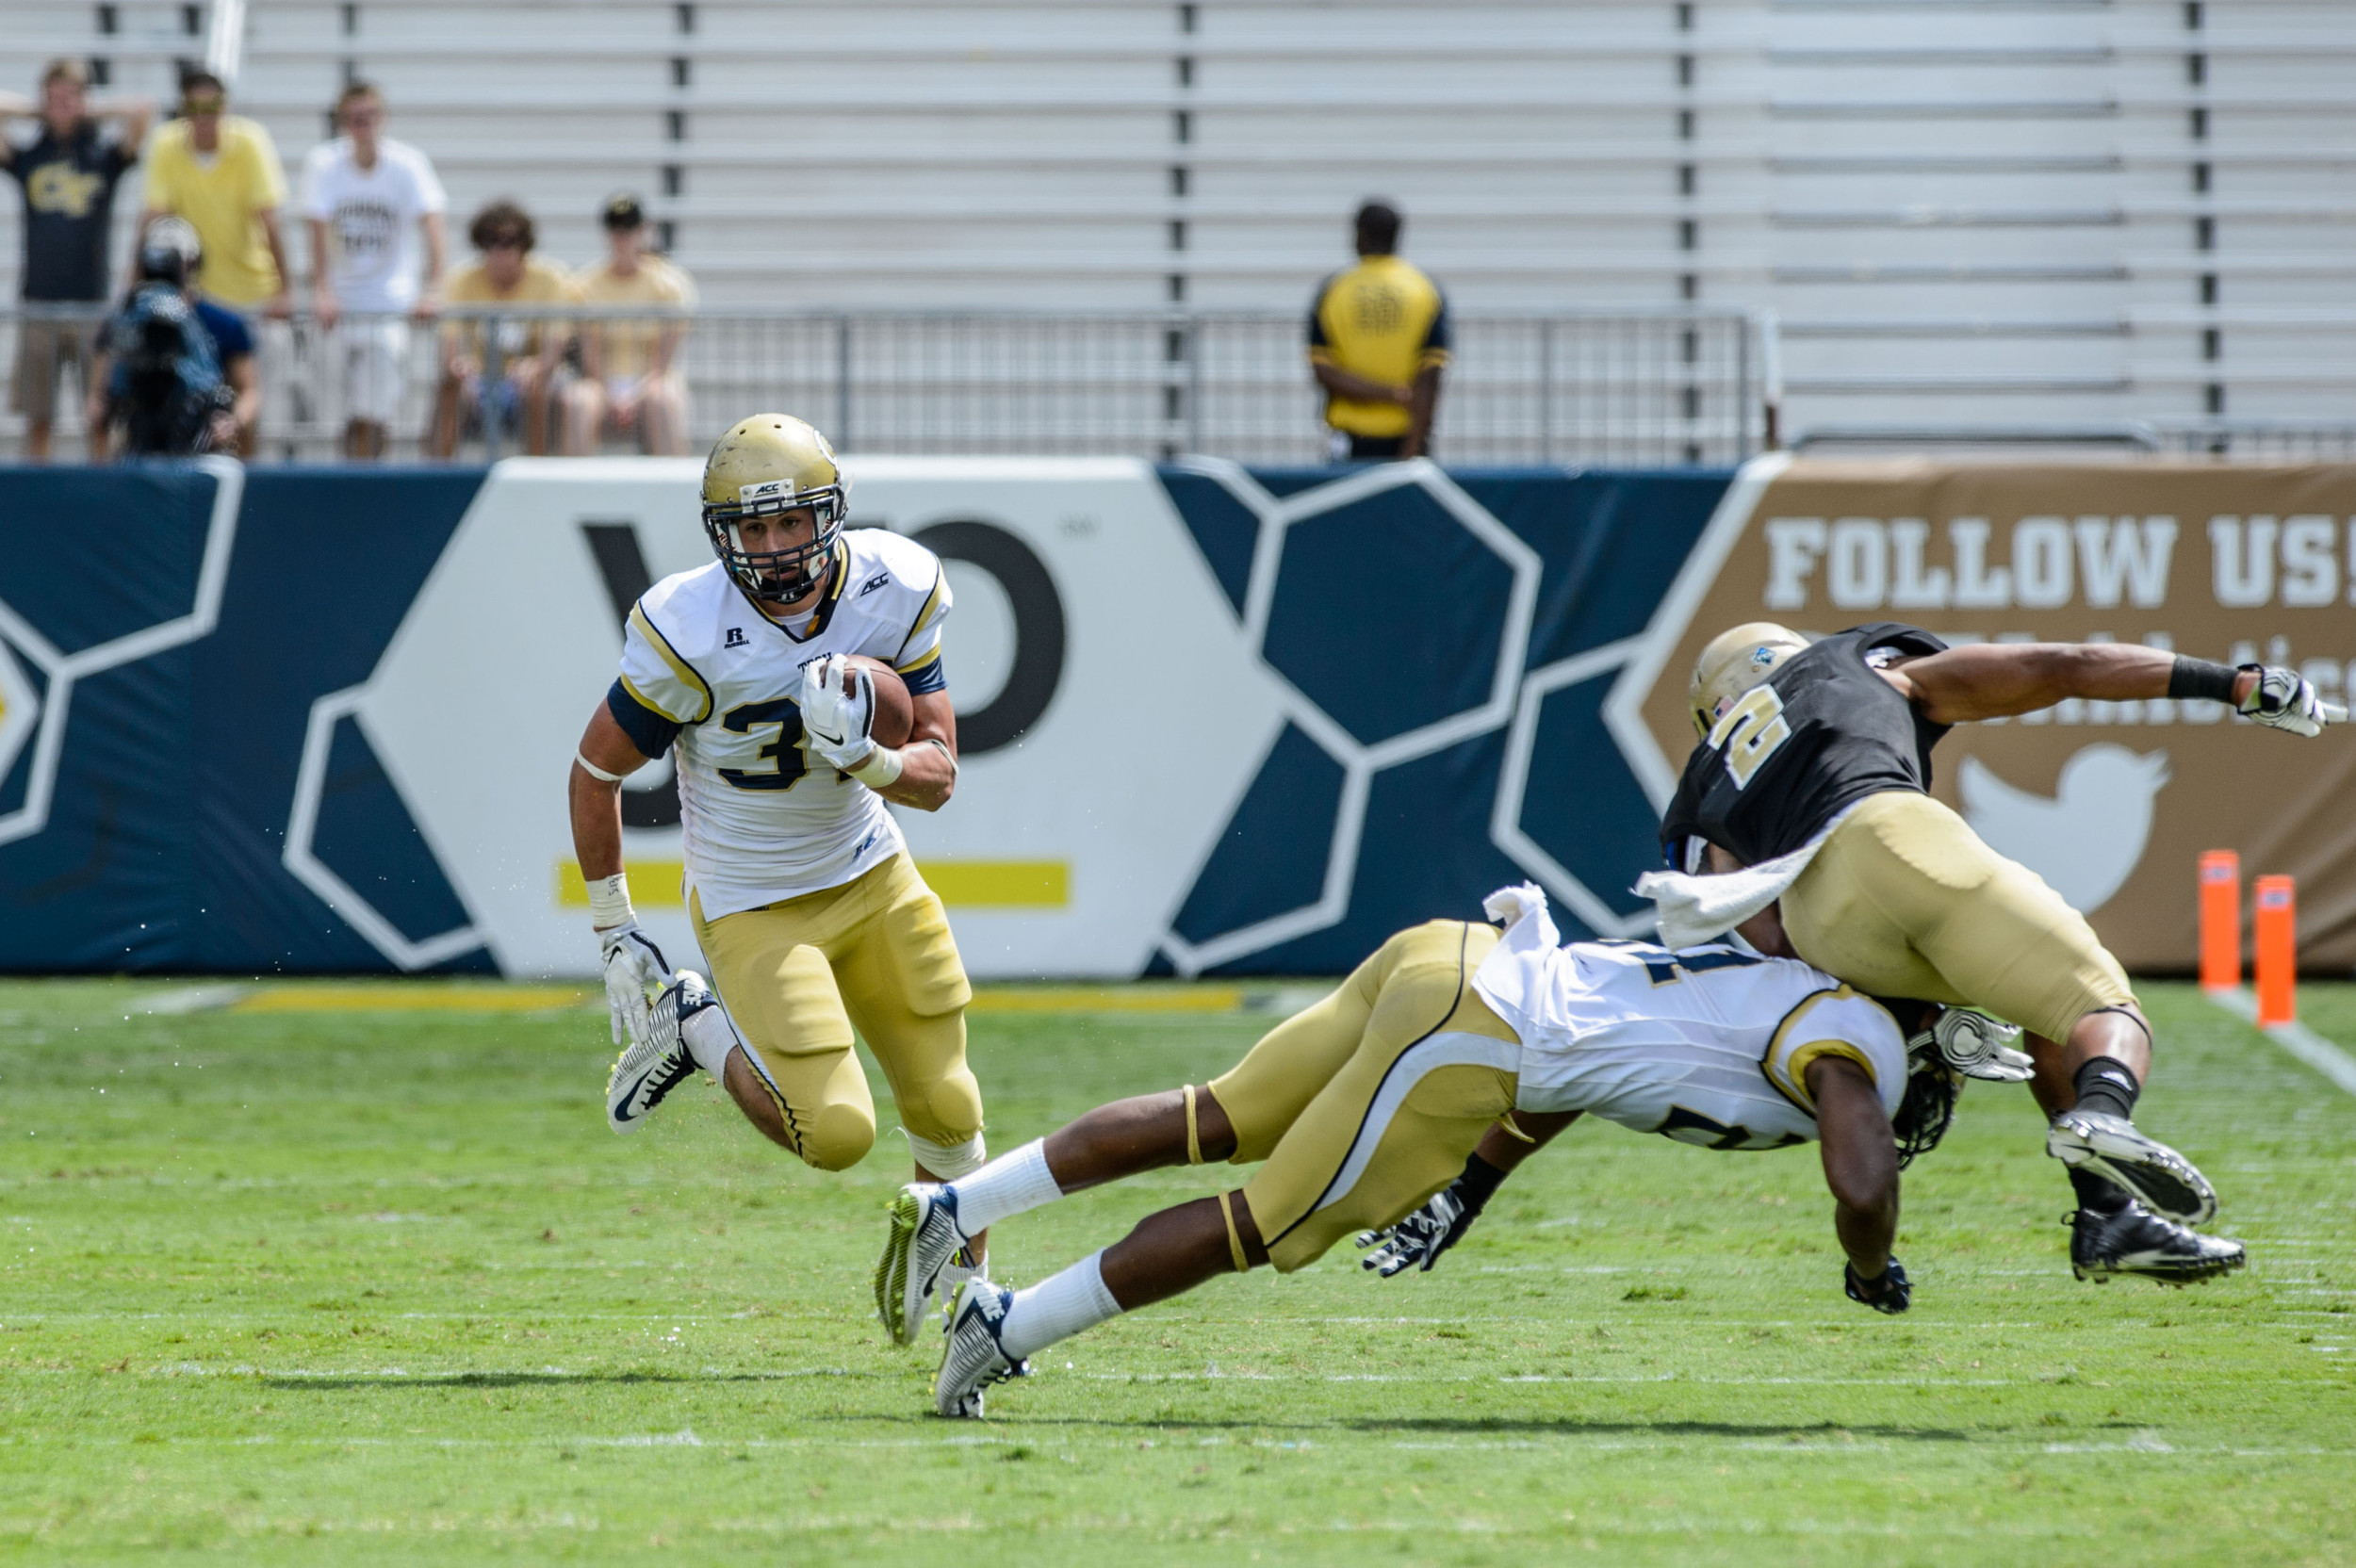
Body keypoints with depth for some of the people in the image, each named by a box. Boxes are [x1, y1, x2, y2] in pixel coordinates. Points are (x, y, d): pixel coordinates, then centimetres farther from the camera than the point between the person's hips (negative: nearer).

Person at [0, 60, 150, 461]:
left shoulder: (104, 156, 6)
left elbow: (142, 110, -7)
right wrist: (35, 111, 10)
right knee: (37, 420, 1)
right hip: (39, 305, 1)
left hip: (94, 304, -1)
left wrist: (93, 113, 6)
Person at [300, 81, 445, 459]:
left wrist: (433, 288, -30)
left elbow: (430, 223, -15)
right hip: (343, 298, 1)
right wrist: (321, 291, -27)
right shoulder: (324, 163, -4)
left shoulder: (409, 164, -6)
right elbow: (319, 229, -13)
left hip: (393, 298, -1)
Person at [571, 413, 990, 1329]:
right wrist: (613, 933, -4)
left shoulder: (896, 590, -13)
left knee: (946, 1109, 8)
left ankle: (967, 1288, 33)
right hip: (754, 906, -4)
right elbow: (596, 773, -10)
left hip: (872, 877, 4)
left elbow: (938, 778, -8)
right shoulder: (689, 634, -25)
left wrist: (866, 758, -31)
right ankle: (699, 1031, 11)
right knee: (835, 1134, -14)